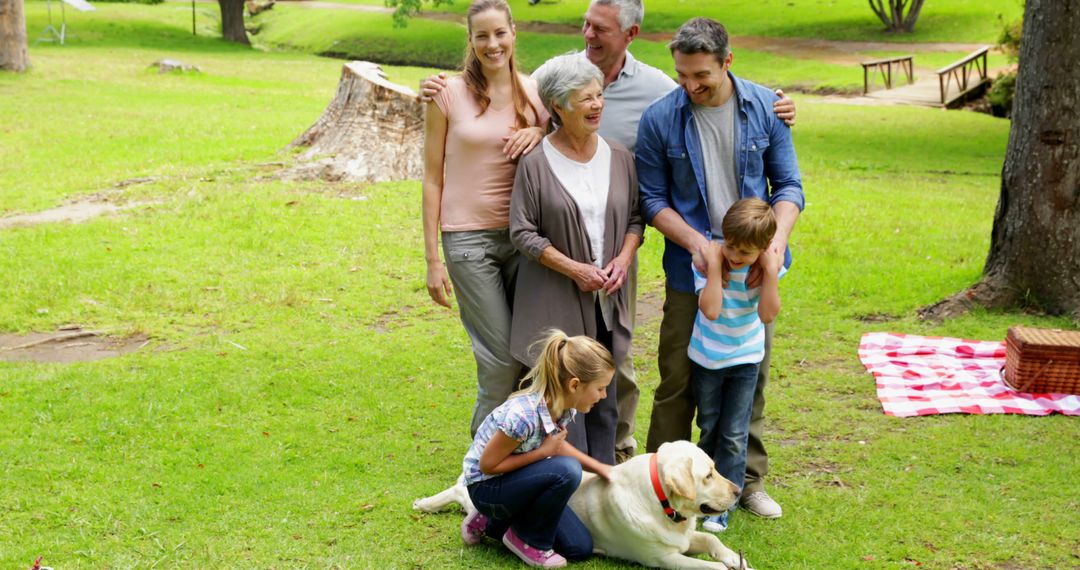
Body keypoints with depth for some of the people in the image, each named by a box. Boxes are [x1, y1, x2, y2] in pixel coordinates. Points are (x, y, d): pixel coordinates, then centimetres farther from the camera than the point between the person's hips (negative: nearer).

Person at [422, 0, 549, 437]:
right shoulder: (450, 94, -5)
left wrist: (542, 133, -10)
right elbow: (432, 179, -1)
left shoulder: (534, 91, 4)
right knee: (501, 356, -4)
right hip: (469, 238, -4)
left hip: (523, 236, 4)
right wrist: (432, 260, -3)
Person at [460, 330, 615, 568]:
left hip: (519, 480, 8)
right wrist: (543, 452, -24)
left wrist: (598, 467, 2)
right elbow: (488, 464, -23)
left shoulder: (563, 405, -10)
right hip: (487, 487, -8)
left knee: (580, 548, 1)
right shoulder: (523, 415, -35)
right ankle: (527, 538, -6)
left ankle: (490, 524, 17)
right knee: (566, 471, -31)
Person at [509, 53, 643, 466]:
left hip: (606, 300, 5)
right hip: (557, 303, -4)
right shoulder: (536, 163, -8)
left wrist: (624, 259, -7)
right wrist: (573, 268, -16)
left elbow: (635, 218, 12)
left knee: (604, 398, 11)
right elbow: (523, 232, -8)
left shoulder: (619, 157, 6)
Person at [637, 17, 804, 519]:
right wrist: (696, 243, -17)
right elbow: (652, 199, -3)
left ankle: (748, 481, 26)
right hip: (690, 271, -2)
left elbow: (788, 185, 1)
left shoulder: (765, 107, -3)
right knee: (678, 383, 3)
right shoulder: (659, 119, -8)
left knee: (751, 380, 12)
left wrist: (777, 242, -16)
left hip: (753, 268, 2)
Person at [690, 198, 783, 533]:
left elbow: (768, 314, -22)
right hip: (707, 357, 0)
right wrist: (715, 266, -32)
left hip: (746, 359, 0)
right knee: (709, 428, 15)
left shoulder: (766, 266, -15)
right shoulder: (708, 261, -20)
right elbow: (711, 310, -31)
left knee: (734, 436, 2)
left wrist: (770, 272, -29)